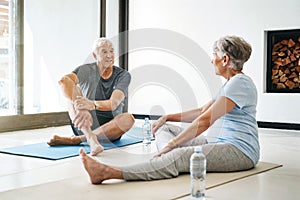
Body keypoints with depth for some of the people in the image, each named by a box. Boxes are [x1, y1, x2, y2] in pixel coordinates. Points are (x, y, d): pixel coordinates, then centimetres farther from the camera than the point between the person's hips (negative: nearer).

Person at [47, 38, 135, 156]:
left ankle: (75, 140, -34)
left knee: (128, 118, -34)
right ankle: (91, 138, -44)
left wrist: (93, 105, -45)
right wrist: (81, 109, -45)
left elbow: (113, 104, -22)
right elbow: (63, 80, -27)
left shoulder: (123, 75, -5)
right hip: (84, 124, 0)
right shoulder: (86, 70, -4)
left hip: (109, 127, 0)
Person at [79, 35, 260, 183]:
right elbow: (201, 112, 22)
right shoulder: (230, 83, 21)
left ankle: (110, 172, -44)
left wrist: (171, 144, -20)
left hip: (239, 150, -10)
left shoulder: (240, 83, -13)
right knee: (165, 129, 9)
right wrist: (168, 117, 13)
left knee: (179, 157, -32)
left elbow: (205, 120, -21)